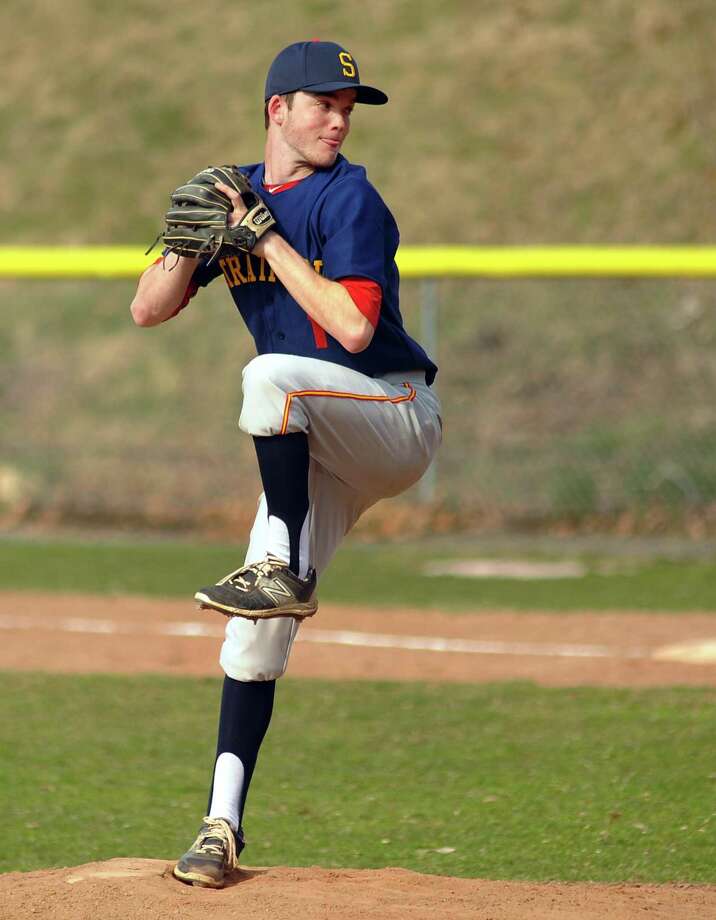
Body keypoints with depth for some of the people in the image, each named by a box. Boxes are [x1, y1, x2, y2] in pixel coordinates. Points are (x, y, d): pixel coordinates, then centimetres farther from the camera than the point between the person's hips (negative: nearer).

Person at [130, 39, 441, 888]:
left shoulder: (348, 200, -11)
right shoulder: (237, 194, 8)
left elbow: (354, 326, -24)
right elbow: (149, 310, 4)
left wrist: (265, 236, -19)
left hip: (396, 419, -6)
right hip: (317, 445, 6)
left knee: (271, 374, -35)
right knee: (255, 631, -2)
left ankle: (282, 569, -31)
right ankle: (223, 823, 2)